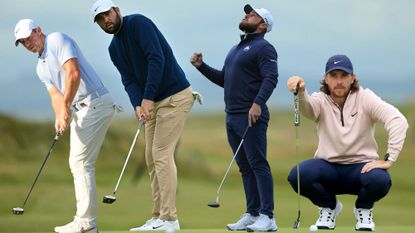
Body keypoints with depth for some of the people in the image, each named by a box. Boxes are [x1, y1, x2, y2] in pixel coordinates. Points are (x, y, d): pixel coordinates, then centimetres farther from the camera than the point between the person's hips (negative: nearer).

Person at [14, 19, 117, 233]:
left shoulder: (57, 40, -6)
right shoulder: (41, 68, 21)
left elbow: (73, 73, -19)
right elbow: (56, 94, 10)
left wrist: (66, 107, -20)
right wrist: (59, 117, -10)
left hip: (95, 103, -10)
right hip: (79, 111, 10)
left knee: (81, 162, -12)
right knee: (78, 163, 9)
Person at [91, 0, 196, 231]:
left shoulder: (138, 23, -13)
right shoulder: (114, 49, 12)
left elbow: (156, 59, -23)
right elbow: (129, 80, 3)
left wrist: (148, 98, -26)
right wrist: (137, 104, -18)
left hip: (175, 96, -9)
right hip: (154, 102, 9)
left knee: (162, 155, -13)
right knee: (152, 158, 6)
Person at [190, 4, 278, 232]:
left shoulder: (263, 48, -5)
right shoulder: (235, 49, 22)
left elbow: (270, 78, -17)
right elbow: (223, 79, 28)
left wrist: (258, 103, -31)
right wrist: (201, 66, 15)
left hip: (251, 117, -9)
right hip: (232, 117, 9)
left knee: (258, 164, -11)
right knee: (245, 167, 9)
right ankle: (252, 214, 13)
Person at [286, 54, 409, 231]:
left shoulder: (364, 98, -6)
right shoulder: (320, 101, -3)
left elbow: (398, 120, -19)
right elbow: (307, 108, -29)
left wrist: (388, 159, -30)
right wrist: (300, 92, -54)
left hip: (361, 166, -1)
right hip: (328, 168, 1)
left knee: (380, 180, -35)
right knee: (297, 175, -29)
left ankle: (363, 209, 3)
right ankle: (329, 207, 4)